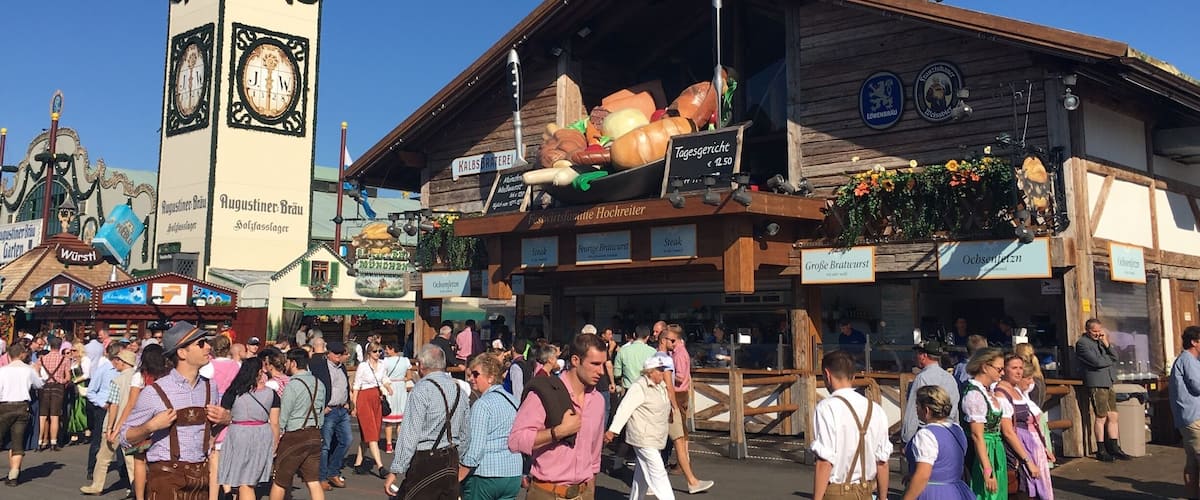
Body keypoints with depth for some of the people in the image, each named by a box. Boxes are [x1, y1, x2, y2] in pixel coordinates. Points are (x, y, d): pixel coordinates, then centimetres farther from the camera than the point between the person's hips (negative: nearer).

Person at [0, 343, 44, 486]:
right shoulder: (29, 370, 3)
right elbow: (40, 385, 19)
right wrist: (36, 372, 34)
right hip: (22, 407, 2)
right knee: (18, 441, 6)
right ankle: (14, 475, 4)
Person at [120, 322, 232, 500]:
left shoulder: (210, 387, 7)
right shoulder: (154, 393, -7)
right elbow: (126, 437, -2)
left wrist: (226, 419, 2)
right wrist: (151, 426, -18)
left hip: (201, 477, 5)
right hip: (167, 478, -4)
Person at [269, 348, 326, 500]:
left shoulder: (292, 385, -15)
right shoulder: (319, 384, 5)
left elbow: (282, 418, -12)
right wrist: (315, 428, 16)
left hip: (294, 436, -6)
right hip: (314, 435, 6)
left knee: (279, 481, 9)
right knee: (314, 481, 5)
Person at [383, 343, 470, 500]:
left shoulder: (422, 389, -12)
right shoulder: (458, 389, 10)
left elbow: (411, 434, -16)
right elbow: (466, 435, 14)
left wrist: (395, 471, -12)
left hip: (425, 462, -7)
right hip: (452, 461, 7)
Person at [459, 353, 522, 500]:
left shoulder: (482, 404, -12)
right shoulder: (513, 400, 10)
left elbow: (474, 450, -17)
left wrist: (455, 480, -12)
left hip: (484, 473, -7)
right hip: (514, 474, 7)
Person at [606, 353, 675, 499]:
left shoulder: (660, 386, 11)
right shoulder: (640, 387, -16)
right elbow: (625, 408, -22)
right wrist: (613, 429, -28)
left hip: (653, 437, 9)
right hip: (643, 437, -9)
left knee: (642, 473, 16)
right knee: (657, 472, -10)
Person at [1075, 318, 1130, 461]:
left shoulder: (1100, 341, 19)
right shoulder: (1082, 343, -7)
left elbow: (1115, 357, 12)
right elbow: (1097, 361, -16)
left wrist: (1107, 344, -2)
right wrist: (1110, 360, 2)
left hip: (1109, 383, 8)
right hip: (1096, 384, -8)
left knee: (1113, 417, 6)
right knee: (1101, 418, -5)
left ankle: (1114, 448, 12)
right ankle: (1101, 451, 3)